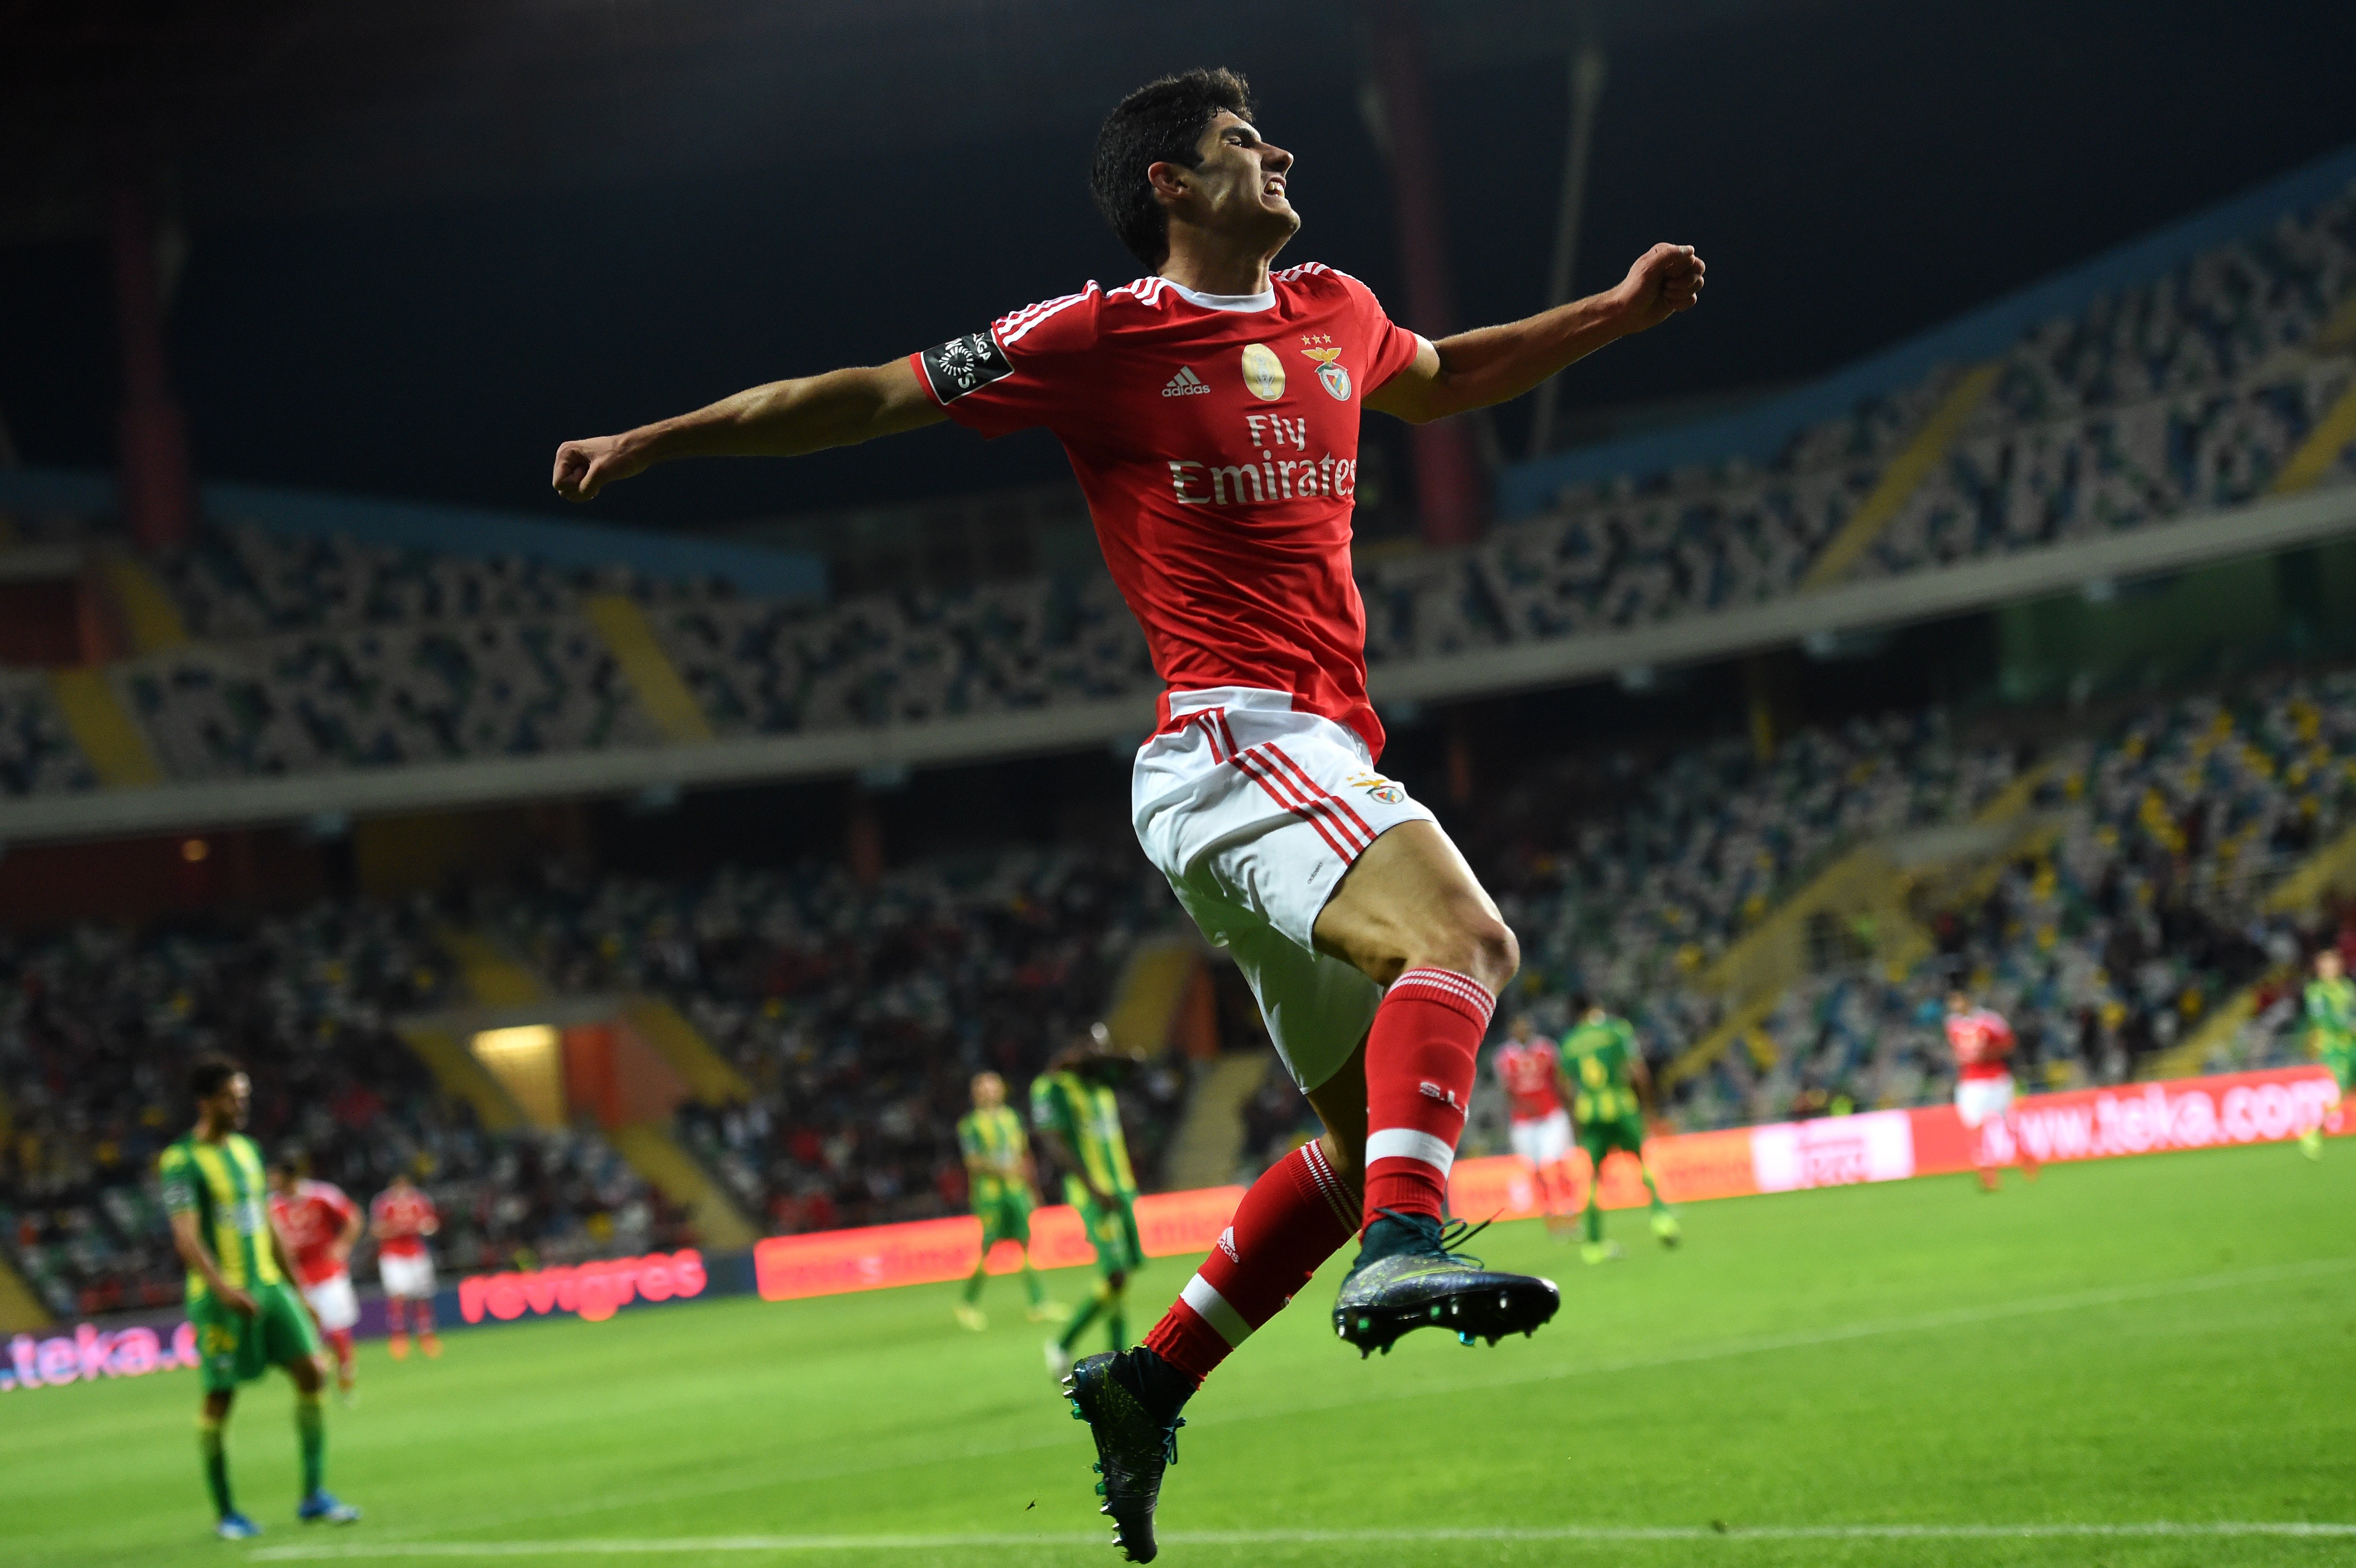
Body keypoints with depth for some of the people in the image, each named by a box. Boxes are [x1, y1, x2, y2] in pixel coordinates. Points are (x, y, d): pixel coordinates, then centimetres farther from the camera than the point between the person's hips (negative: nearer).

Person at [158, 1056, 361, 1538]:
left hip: (267, 1285, 7)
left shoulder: (247, 1150, 15)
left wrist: (297, 1291, 20)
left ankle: (314, 1495, 1)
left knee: (312, 1371, -5)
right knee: (220, 1399, -1)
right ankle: (224, 1513, 10)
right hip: (220, 1296, -7)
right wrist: (223, 1288, -31)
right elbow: (186, 1236, -18)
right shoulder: (182, 1162, -9)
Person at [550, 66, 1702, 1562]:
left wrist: (1616, 312, 36)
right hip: (1234, 746, -8)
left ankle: (1149, 1384, 17)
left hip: (1324, 756, 8)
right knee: (1466, 937, -32)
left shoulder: (1335, 312, 19)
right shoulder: (1103, 334, 0)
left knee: (1375, 1128, 9)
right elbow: (874, 395, 5)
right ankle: (1406, 1246, -48)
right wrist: (656, 439, 3)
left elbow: (1439, 379, 42)